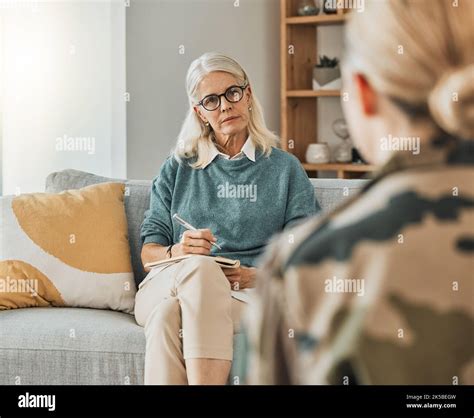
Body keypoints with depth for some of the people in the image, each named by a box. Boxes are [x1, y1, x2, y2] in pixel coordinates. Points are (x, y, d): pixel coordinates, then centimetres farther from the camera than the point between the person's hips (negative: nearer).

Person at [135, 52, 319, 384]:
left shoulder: (285, 168, 15)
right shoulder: (177, 169, 20)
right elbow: (148, 251, 14)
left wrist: (259, 276, -12)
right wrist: (177, 252, -10)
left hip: (245, 295, -2)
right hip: (164, 286, 2)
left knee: (169, 313, -36)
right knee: (200, 267, -37)